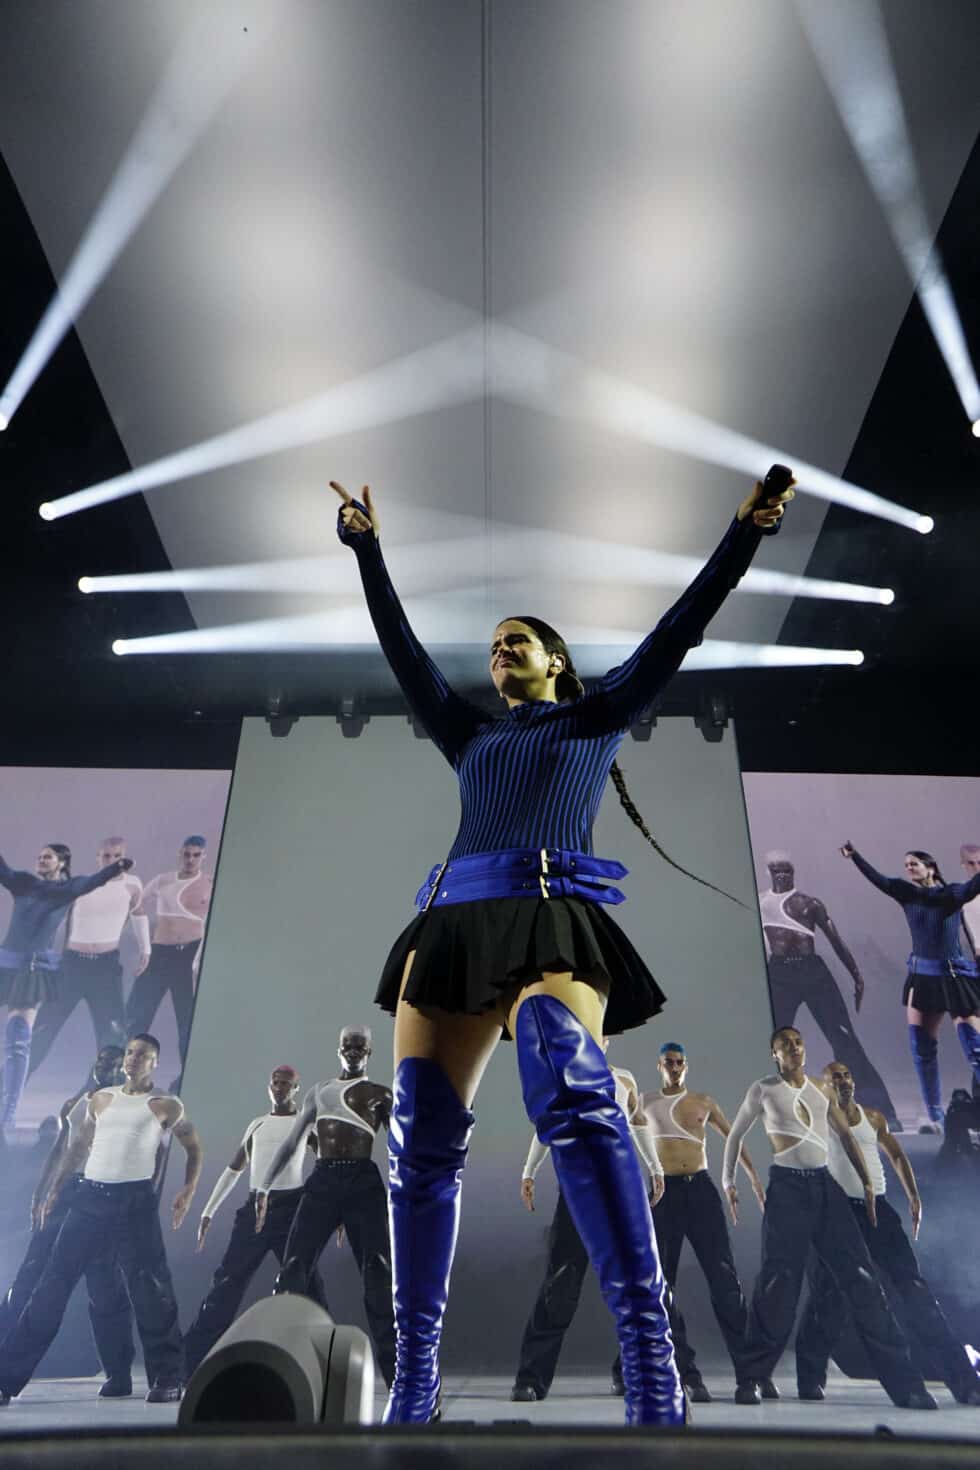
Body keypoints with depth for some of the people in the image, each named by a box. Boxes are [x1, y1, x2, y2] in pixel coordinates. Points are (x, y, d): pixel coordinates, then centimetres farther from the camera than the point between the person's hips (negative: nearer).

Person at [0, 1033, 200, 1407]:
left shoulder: (166, 1106, 1)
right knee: (52, 1283, 3)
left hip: (136, 1200, -3)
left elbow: (194, 1148, 8)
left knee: (150, 1289, -3)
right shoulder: (100, 1099, 12)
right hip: (90, 1196, 4)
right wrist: (54, 1191, 10)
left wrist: (188, 1191, -3)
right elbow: (78, 1147, 18)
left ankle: (167, 1379, 10)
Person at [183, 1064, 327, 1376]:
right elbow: (234, 1169, 21)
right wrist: (208, 1211, 17)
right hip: (255, 1206, 4)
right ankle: (191, 1357, 11)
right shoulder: (257, 1124, 15)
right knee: (227, 1279, 3)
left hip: (291, 1206, -4)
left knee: (305, 1281, -6)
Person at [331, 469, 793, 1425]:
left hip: (550, 922, -4)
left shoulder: (597, 718, 21)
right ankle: (414, 1378, 9)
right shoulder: (470, 737, 30)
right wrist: (367, 548, 27)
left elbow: (679, 630, 15)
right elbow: (401, 649, 27)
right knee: (418, 1144, -3)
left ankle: (652, 1372, -30)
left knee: (574, 1098, -31)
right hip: (453, 927, 5)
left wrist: (745, 531, 11)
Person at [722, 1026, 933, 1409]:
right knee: (778, 1280, -6)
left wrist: (866, 1181, 13)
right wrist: (728, 1180, 6)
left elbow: (845, 1136, 20)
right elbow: (736, 1134, 8)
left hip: (825, 1184, 4)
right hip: (787, 1186, -4)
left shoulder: (821, 1089, 12)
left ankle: (903, 1381, 7)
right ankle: (751, 1379, 4)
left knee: (860, 1277, 1)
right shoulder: (763, 1089, 0)